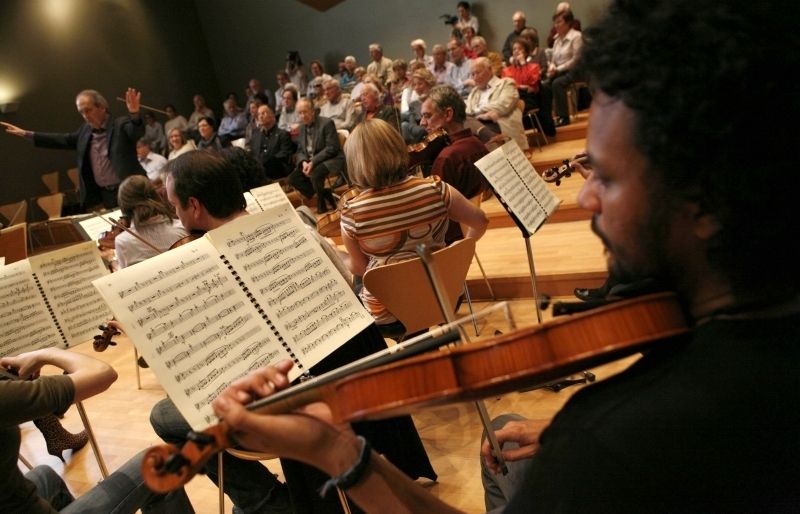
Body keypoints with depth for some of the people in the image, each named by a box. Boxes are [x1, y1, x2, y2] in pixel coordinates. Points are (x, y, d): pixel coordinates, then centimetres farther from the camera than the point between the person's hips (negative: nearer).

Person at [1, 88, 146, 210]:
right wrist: (26, 134, 22)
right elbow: (63, 140, 22)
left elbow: (138, 133, -27)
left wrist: (134, 114, -49)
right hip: (103, 195, 6)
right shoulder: (86, 130, 12)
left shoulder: (121, 124, -9)